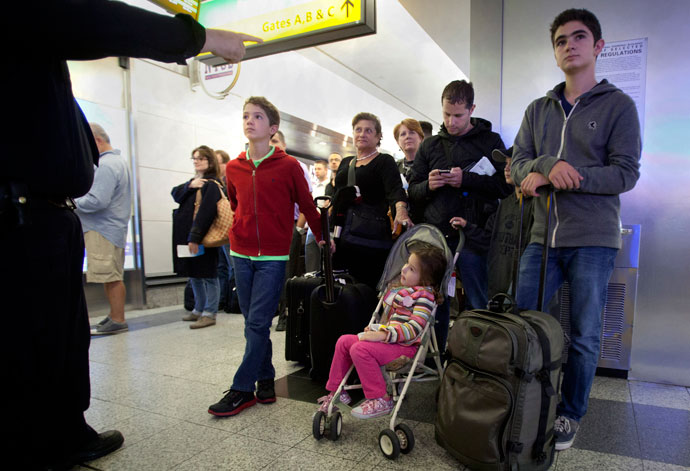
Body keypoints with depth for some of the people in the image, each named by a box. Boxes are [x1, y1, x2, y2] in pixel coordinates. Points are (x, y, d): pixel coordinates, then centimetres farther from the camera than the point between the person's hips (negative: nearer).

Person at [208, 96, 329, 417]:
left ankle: (242, 390, 5)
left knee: (258, 323, -5)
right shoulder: (233, 168, 7)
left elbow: (307, 205, 4)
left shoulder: (288, 166, -5)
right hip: (241, 254, 5)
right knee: (252, 323, 10)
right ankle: (265, 380, 23)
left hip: (273, 256, -4)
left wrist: (322, 238, 10)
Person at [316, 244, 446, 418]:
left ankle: (380, 399, -16)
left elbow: (415, 327, -24)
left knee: (360, 349, -27)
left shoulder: (424, 295, -13)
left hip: (404, 346, -10)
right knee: (344, 341, 6)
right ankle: (336, 391, 17)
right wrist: (375, 328, 11)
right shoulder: (397, 288, 16)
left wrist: (383, 335, -28)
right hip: (384, 339, 10)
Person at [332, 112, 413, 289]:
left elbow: (395, 189, -14)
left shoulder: (385, 161, 3)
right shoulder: (345, 163, 20)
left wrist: (400, 210, -34)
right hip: (341, 234, 5)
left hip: (370, 237, -5)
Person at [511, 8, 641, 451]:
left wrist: (564, 177, -17)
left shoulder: (618, 105, 2)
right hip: (543, 238, 3)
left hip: (593, 241, -3)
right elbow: (519, 162, 6)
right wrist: (547, 166, -16)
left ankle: (571, 415, 26)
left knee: (584, 337, 6)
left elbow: (626, 172, -6)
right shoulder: (538, 109, 13)